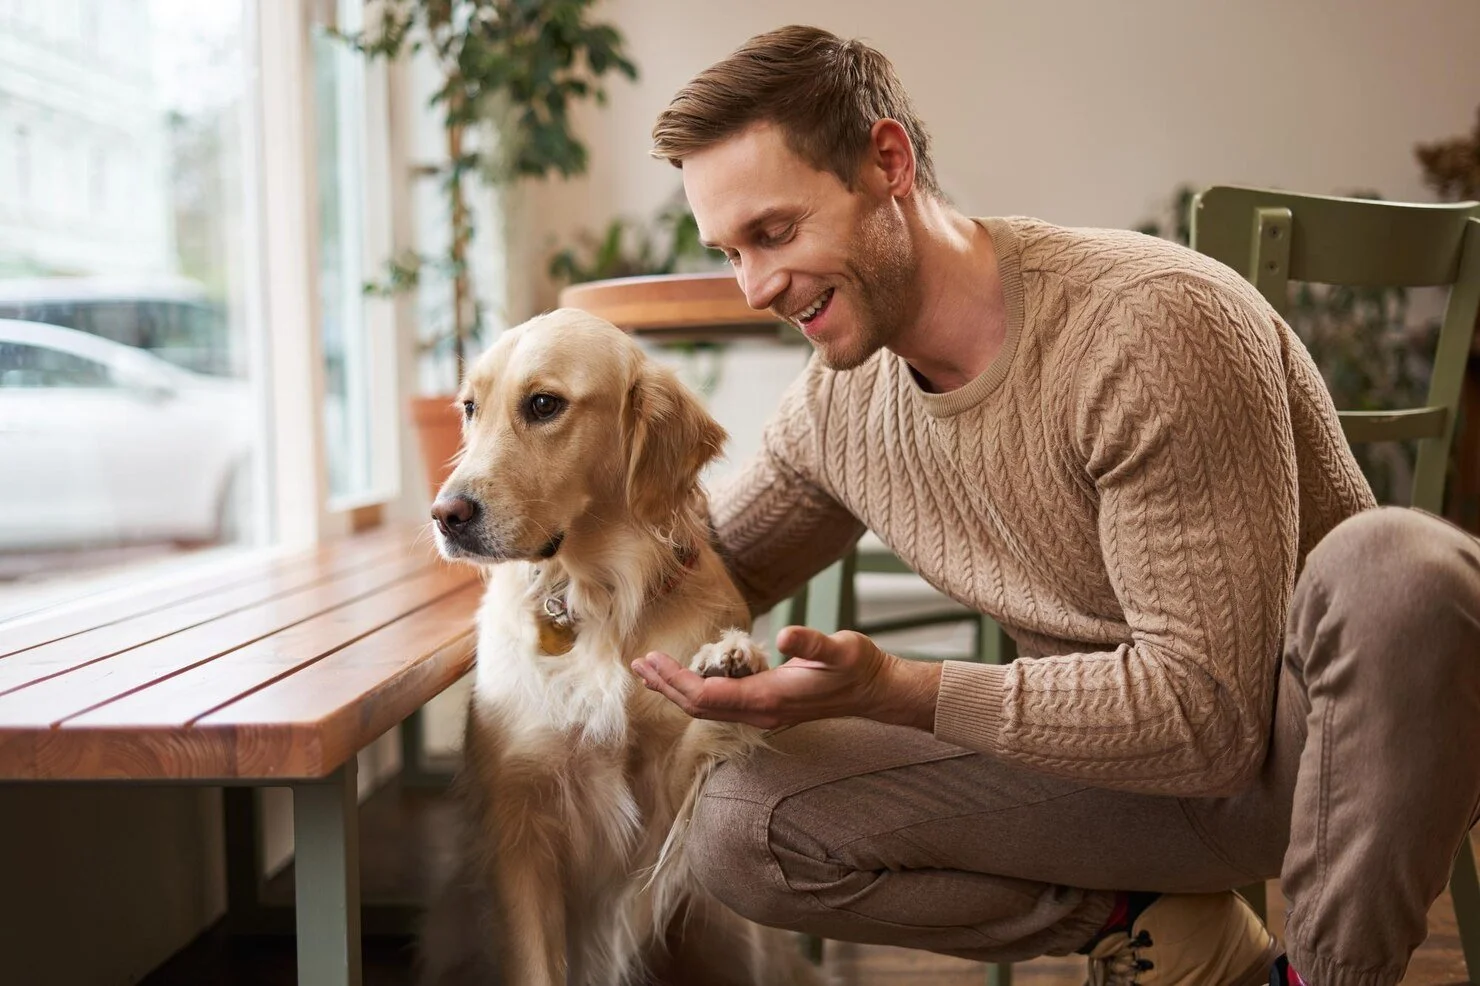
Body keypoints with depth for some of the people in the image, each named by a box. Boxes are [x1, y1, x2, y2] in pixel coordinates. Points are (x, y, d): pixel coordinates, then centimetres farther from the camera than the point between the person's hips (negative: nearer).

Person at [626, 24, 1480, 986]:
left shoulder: (1155, 322, -25)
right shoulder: (838, 404, -3)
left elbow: (1208, 711, -26)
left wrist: (892, 691, -32)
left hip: (1315, 736, -4)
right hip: (1121, 756, 5)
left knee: (1394, 564, -39)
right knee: (741, 825, -12)